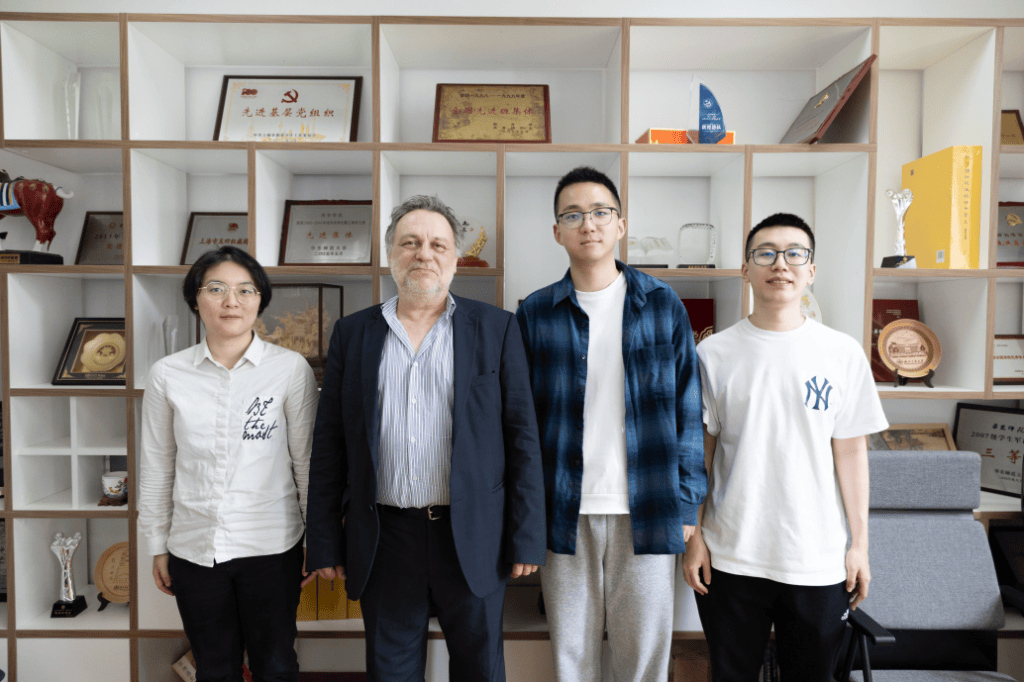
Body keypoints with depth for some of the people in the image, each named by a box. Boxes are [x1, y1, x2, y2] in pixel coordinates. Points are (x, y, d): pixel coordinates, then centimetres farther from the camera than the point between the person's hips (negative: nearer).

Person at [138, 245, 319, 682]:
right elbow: (157, 468, 7)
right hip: (194, 548, 2)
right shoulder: (167, 375, -1)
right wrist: (157, 547, 11)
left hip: (271, 546, -2)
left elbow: (307, 460, -2)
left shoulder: (291, 368, -7)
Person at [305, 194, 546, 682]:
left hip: (473, 539, -1)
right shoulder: (352, 334, 5)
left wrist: (527, 539, -5)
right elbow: (328, 447, 6)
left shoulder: (496, 329, 0)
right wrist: (324, 545, 4)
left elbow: (522, 437, -2)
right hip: (384, 540, 2)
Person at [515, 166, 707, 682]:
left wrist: (687, 505, 0)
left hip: (646, 513, 0)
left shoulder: (663, 305, 3)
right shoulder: (535, 313, 3)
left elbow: (687, 411, 3)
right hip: (565, 515, 1)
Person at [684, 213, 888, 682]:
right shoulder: (714, 353, -2)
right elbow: (699, 451, 1)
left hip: (819, 562, 1)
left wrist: (859, 543, 2)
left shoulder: (843, 353, -1)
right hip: (729, 558, 0)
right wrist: (694, 536, -1)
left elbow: (850, 452, 3)